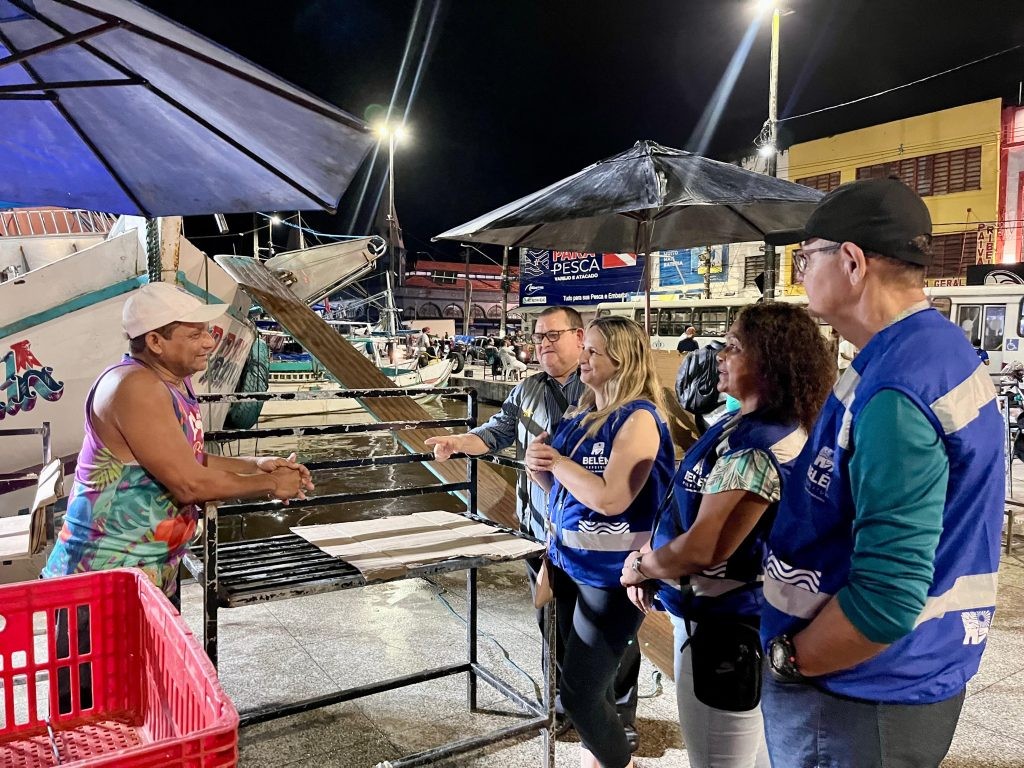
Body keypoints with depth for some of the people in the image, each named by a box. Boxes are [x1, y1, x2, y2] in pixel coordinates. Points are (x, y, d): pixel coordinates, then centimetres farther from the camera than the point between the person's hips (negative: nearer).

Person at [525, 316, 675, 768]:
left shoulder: (639, 418, -17)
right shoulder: (582, 413, 8)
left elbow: (610, 497, -27)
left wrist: (557, 461, -15)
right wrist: (540, 467, -5)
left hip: (611, 575, -7)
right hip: (569, 564, 8)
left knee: (579, 695, -1)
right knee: (590, 685, 19)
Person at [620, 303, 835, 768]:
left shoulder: (756, 446, -27)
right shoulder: (747, 425, 6)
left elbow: (702, 549, -29)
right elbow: (695, 507, 13)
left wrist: (640, 566, -11)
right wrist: (651, 554, 1)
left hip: (724, 625, -10)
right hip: (739, 616, 10)